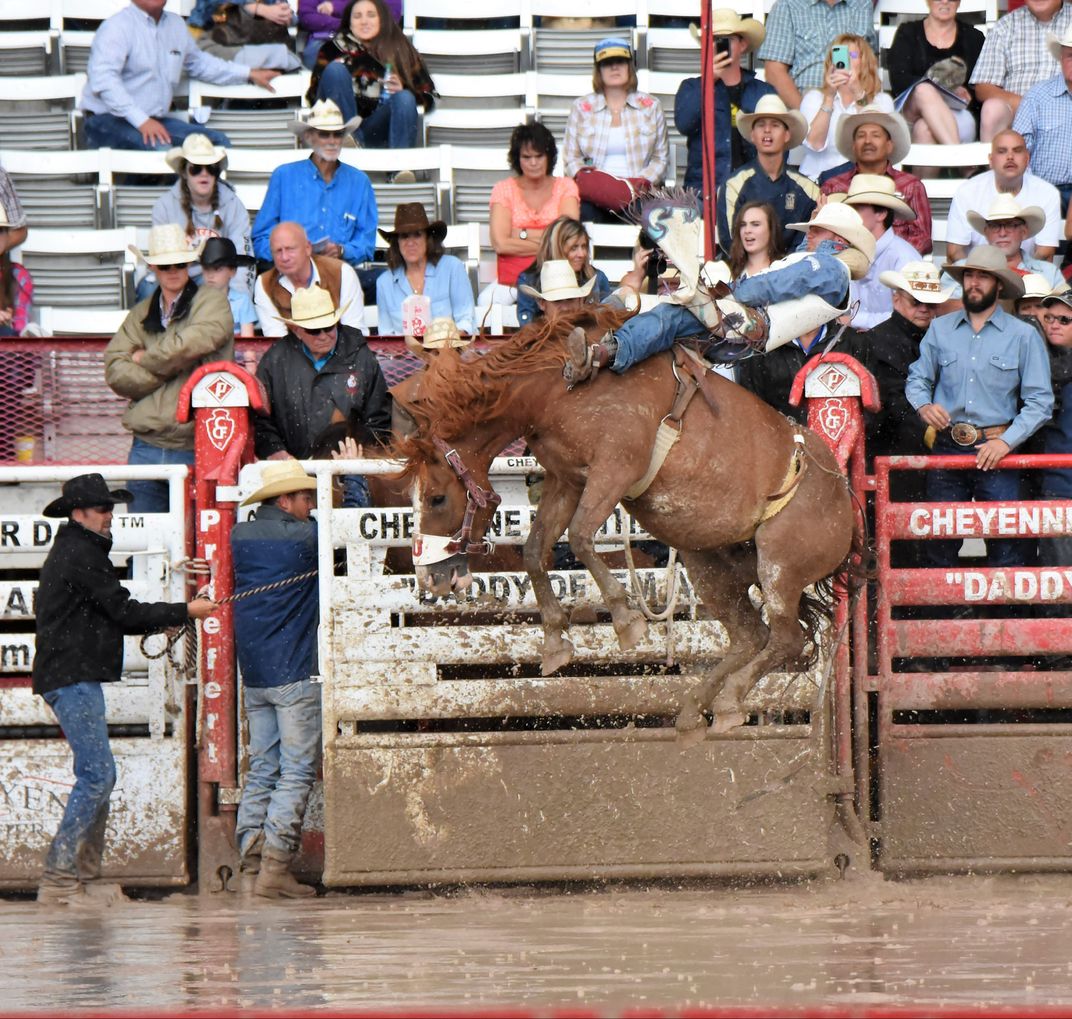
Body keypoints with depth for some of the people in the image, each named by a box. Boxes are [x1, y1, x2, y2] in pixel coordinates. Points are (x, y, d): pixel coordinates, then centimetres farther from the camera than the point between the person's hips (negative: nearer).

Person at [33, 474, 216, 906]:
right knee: (97, 774, -12)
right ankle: (58, 877, -13)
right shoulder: (81, 555, -12)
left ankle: (86, 875, 12)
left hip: (76, 678, 11)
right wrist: (185, 611, -5)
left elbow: (110, 616, 22)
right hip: (73, 679, -11)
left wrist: (168, 619, 12)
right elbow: (123, 612, -14)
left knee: (98, 777, 11)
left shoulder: (74, 552, 21)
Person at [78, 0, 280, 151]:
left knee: (217, 141, -3)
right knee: (161, 148, -35)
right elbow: (103, 79, -24)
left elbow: (198, 62, 32)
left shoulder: (176, 25, 14)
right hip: (109, 120, -8)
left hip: (154, 120, 8)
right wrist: (141, 121, -30)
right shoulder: (117, 27, -11)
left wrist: (248, 74, 28)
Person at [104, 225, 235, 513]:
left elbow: (190, 346, -15)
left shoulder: (211, 303, 3)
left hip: (196, 449, -4)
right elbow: (115, 372, 4)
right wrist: (166, 368, -7)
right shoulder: (141, 314, 16)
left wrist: (146, 359, 1)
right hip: (147, 446, 4)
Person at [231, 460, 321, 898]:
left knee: (261, 768, 11)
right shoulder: (304, 536, -10)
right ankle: (275, 866, -10)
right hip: (295, 673, -6)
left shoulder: (239, 536, 6)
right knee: (297, 772, -4)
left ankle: (250, 863, 4)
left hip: (252, 676, 7)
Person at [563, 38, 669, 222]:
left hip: (636, 193, 0)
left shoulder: (650, 106, 16)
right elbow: (571, 156, 13)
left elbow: (660, 157, 14)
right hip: (594, 192, 0)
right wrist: (582, 176, -10)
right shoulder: (581, 107, 17)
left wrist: (644, 181, -6)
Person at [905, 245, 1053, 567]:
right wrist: (924, 406, -8)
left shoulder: (1023, 336, 2)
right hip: (946, 449, 2)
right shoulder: (940, 329, 11)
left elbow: (1040, 401, -1)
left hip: (996, 450, -2)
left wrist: (1006, 442, -13)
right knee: (939, 545, 4)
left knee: (1003, 546, -6)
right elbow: (917, 378, 14)